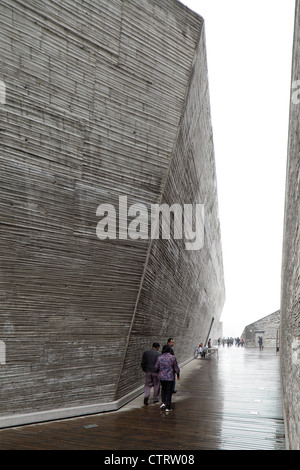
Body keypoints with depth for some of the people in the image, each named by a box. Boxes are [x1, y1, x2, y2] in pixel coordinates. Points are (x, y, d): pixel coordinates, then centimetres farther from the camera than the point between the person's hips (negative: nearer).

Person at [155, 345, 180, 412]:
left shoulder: (159, 358, -6)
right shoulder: (172, 357, -9)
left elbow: (156, 367, 0)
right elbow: (176, 367, -1)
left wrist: (158, 371, 22)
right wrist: (178, 375, 13)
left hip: (162, 377, 2)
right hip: (170, 377, -2)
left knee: (163, 389, 23)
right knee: (169, 391, 5)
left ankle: (163, 402, 12)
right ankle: (168, 407, 7)